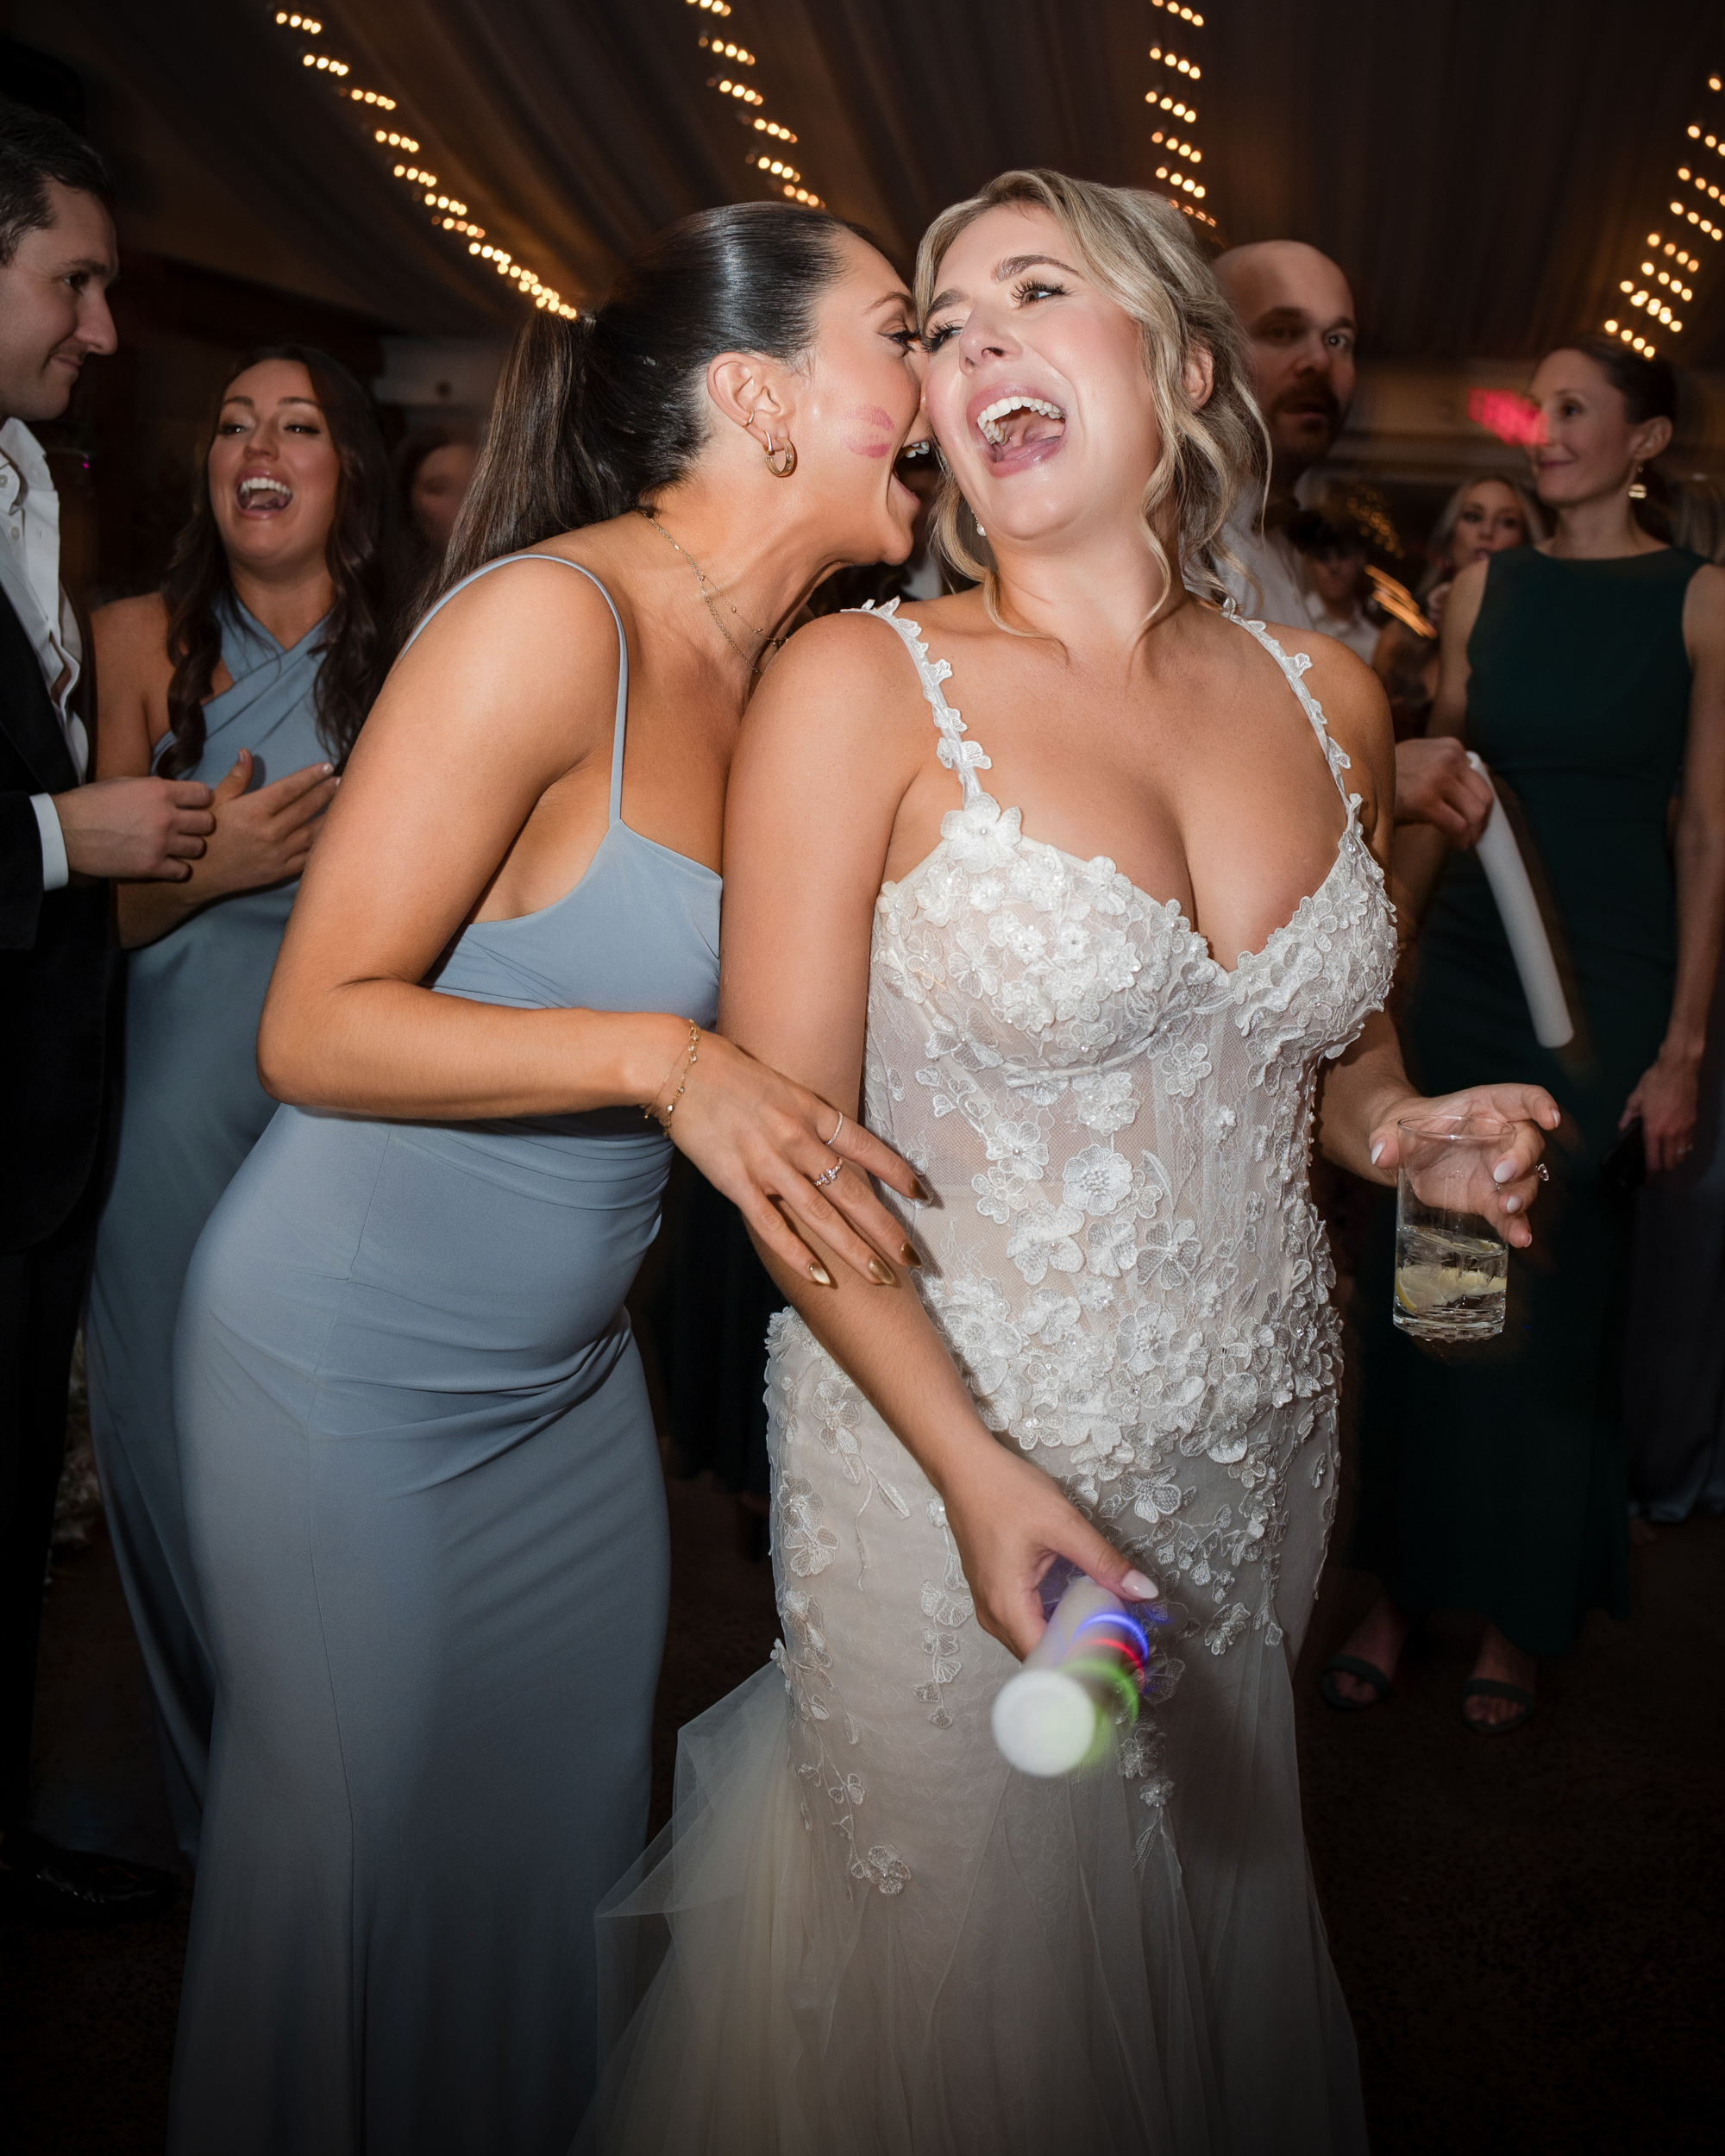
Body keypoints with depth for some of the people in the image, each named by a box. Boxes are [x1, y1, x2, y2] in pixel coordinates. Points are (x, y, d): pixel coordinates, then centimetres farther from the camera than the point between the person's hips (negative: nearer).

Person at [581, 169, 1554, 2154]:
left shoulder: (1328, 700, 3)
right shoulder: (861, 686, -12)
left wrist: (1415, 1135, -6)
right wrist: (978, 1469, -23)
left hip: (1253, 1453, 5)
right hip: (950, 1456, -4)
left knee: (1196, 1945, 24)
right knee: (959, 1984, 14)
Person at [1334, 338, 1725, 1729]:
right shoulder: (1488, 584, 7)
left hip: (1606, 989, -3)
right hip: (1464, 970, 3)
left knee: (1553, 1302, 6)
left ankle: (1522, 1611, 23)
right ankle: (1404, 1586, 22)